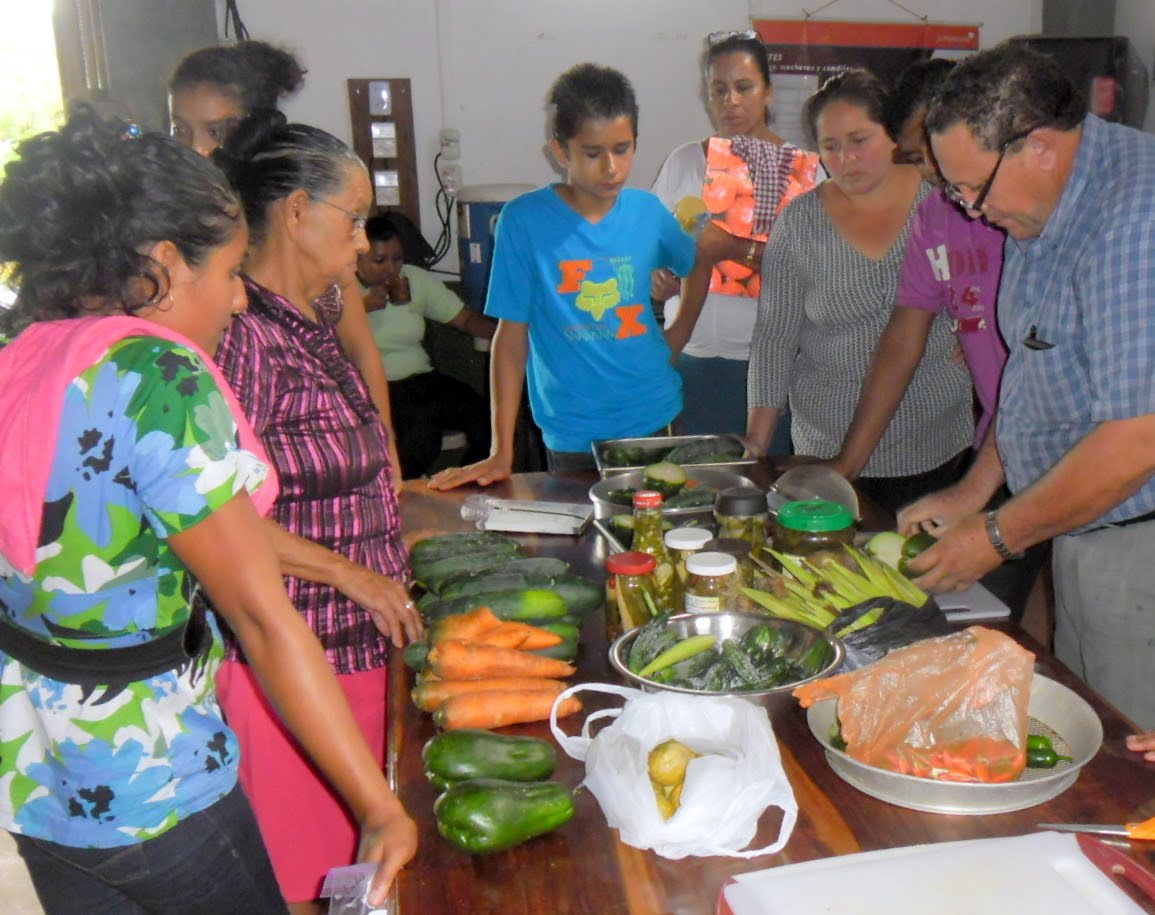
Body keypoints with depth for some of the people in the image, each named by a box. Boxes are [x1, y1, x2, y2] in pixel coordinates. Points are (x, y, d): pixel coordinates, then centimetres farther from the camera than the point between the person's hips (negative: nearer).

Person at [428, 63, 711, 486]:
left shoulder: (647, 210, -1)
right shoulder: (524, 219, -10)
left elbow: (699, 270, 18)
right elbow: (512, 336, -8)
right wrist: (501, 453, -9)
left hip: (656, 418, 3)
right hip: (573, 436, -3)